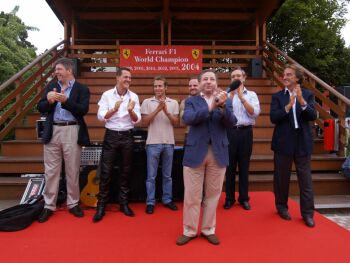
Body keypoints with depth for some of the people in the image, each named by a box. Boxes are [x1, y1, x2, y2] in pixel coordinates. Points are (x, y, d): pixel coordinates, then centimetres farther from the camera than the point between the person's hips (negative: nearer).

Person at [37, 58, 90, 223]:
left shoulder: (82, 89, 3)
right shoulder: (50, 87, 14)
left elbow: (83, 110, -10)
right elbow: (41, 108, 8)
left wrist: (65, 100, -20)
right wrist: (49, 100, -12)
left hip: (72, 132, -3)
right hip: (52, 132, 3)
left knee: (72, 171, 5)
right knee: (51, 171, 7)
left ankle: (73, 204, 20)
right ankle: (49, 206, 19)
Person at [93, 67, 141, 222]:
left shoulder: (134, 97, 3)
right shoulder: (107, 95, -2)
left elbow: (137, 120, -2)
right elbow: (100, 117, -8)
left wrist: (131, 111, -23)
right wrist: (114, 109, -24)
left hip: (127, 136, 2)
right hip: (111, 136, -2)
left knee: (126, 171, 10)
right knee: (106, 171, 1)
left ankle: (123, 203, 23)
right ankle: (101, 206, 13)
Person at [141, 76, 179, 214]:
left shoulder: (173, 103, 6)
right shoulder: (147, 102, 2)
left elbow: (176, 122, 2)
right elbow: (145, 122, -4)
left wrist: (166, 111, -13)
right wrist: (157, 109, -13)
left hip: (169, 143, 2)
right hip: (153, 143, -2)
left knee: (167, 175, 12)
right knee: (151, 176, 4)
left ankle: (167, 199, 24)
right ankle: (150, 202, 15)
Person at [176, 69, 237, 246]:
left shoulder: (226, 101, 9)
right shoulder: (191, 101, 6)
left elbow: (231, 122, -7)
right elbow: (188, 118, -13)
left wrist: (223, 106, -24)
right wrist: (210, 106, -22)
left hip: (218, 153, 2)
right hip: (195, 152, -1)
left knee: (213, 195, 11)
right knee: (192, 196, 6)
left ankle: (209, 230, 28)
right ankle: (189, 231, 22)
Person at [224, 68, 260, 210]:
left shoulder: (251, 95, 8)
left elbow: (255, 113, -7)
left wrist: (241, 96, -10)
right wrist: (232, 94, -9)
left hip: (245, 132, 1)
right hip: (230, 132, 0)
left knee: (244, 166, 8)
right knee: (230, 166, 5)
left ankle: (244, 198, 20)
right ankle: (229, 198, 16)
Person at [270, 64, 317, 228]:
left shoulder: (308, 95, 3)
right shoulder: (277, 96, 2)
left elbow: (313, 116, -9)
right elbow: (273, 118, -10)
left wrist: (302, 101, -23)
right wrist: (288, 106, -23)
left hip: (303, 142, 0)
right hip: (283, 142, 0)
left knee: (305, 179, 6)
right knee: (282, 178, 10)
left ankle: (308, 213, 17)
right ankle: (282, 207, 28)